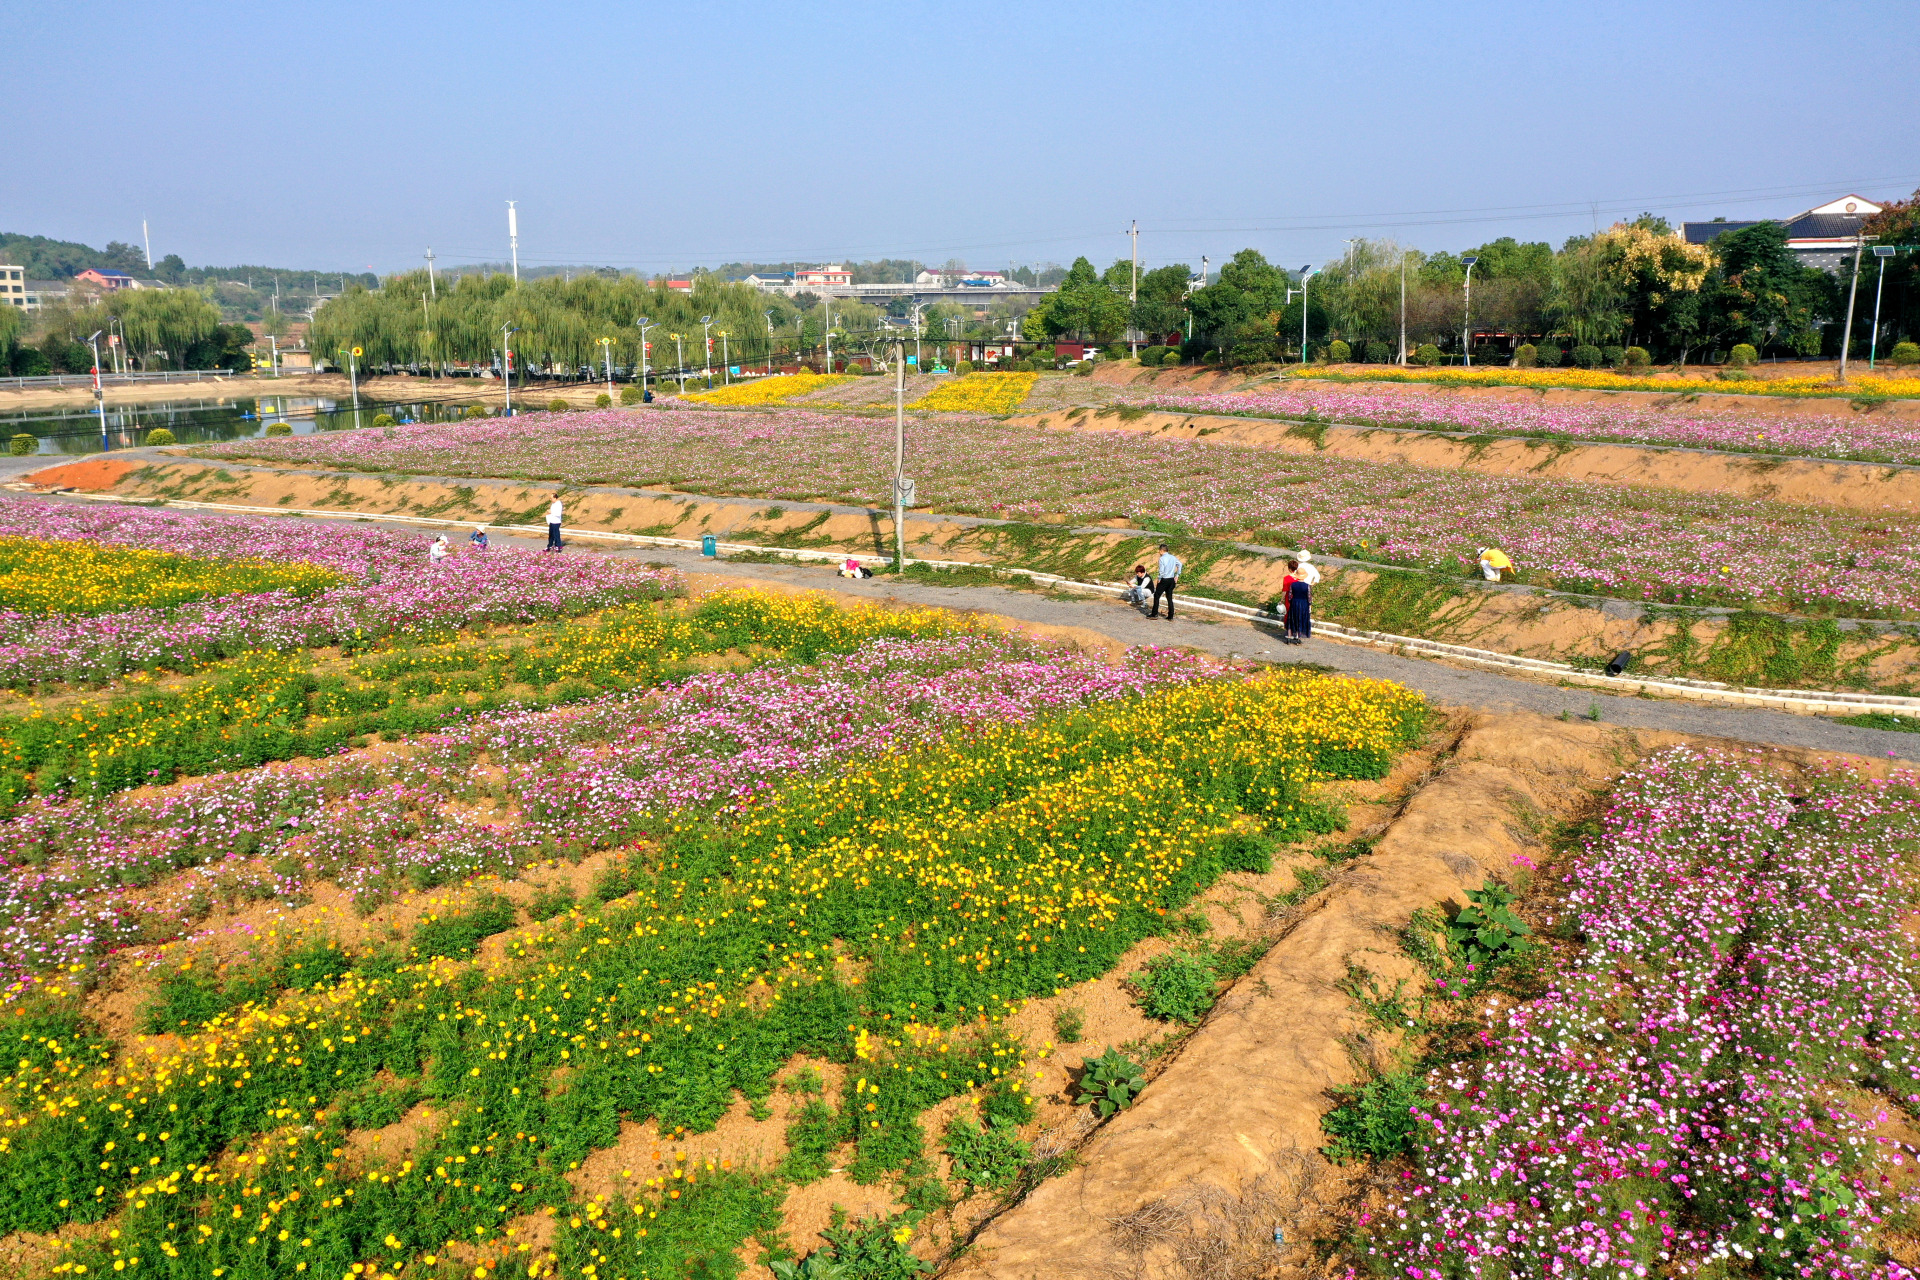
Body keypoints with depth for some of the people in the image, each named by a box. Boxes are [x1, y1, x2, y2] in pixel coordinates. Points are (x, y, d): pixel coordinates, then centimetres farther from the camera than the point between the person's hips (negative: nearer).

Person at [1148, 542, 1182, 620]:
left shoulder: (1162, 558, -14)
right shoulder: (1173, 557, 6)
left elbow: (1161, 570, -20)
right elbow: (1180, 565, 11)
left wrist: (1159, 579, -6)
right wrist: (1177, 575, 14)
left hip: (1164, 580, -6)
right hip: (1172, 580, 6)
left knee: (1156, 596, 8)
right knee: (1169, 598, 11)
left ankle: (1154, 614, 10)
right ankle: (1170, 616, 11)